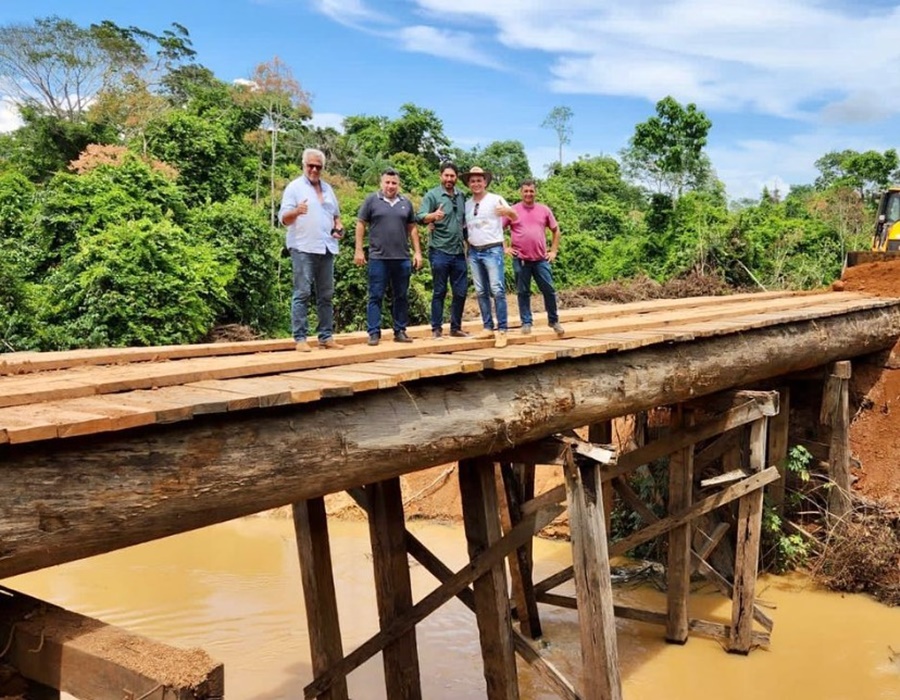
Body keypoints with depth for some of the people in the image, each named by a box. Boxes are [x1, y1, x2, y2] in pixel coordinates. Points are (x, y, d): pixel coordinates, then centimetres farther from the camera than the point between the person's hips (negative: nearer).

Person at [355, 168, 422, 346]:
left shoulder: (406, 203, 12)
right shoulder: (372, 200, 2)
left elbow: (412, 228, 15)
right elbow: (361, 224, 2)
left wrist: (417, 252, 9)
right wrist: (359, 250, -4)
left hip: (402, 258, 3)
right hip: (378, 258, -3)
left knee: (401, 297, 9)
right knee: (375, 297, -1)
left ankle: (400, 331, 17)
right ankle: (374, 333, 4)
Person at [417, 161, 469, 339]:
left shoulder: (461, 196, 11)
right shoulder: (432, 195, -4)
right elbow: (421, 217, -16)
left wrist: (467, 240, 12)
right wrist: (433, 216, -35)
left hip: (459, 251, 5)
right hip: (440, 251, -5)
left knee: (460, 292, 8)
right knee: (439, 291, 0)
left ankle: (456, 328, 19)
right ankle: (436, 329, 7)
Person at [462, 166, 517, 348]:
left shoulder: (495, 199, -4)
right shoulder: (467, 204, 12)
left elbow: (515, 218, -11)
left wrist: (508, 211, -35)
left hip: (492, 250, -5)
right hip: (474, 251, 6)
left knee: (497, 290, -11)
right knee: (481, 292, 7)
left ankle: (502, 330, -9)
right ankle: (488, 327, 13)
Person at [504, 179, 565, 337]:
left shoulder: (544, 210, 7)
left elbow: (556, 230, 16)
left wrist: (554, 251, 9)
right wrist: (505, 248, 0)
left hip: (541, 259, 1)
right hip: (520, 259, -1)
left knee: (549, 290, 2)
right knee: (523, 292, 4)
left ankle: (554, 321, 16)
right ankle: (526, 323, 12)